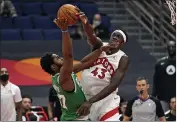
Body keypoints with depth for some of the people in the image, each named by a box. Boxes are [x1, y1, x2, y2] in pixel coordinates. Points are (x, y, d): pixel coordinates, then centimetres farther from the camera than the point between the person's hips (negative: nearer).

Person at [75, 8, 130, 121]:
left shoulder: (123, 59, -7)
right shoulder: (100, 46, 1)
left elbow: (113, 85, -18)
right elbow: (91, 36, -23)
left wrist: (90, 101, -29)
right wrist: (85, 23, -48)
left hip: (106, 100, -3)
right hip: (84, 96, 3)